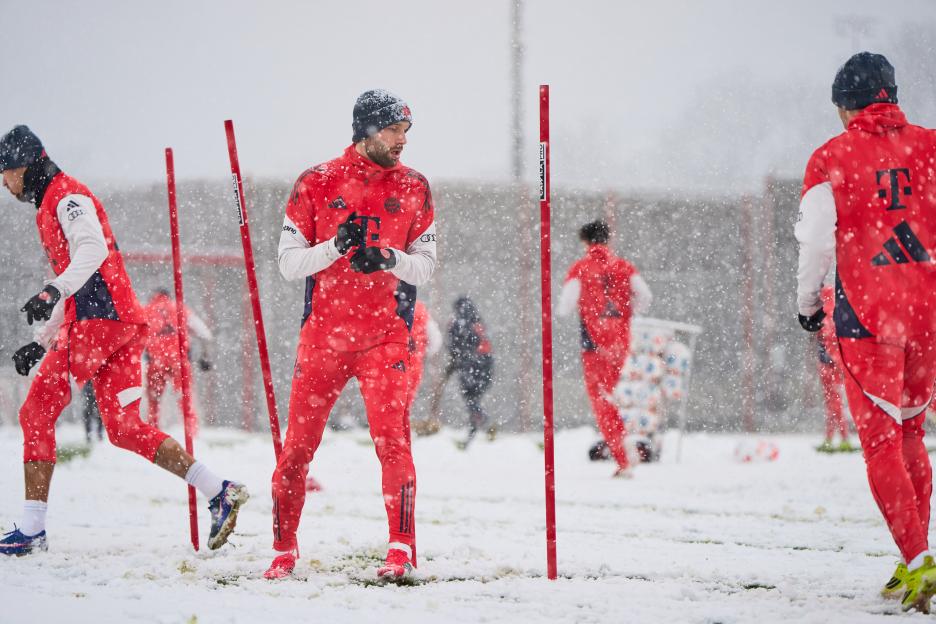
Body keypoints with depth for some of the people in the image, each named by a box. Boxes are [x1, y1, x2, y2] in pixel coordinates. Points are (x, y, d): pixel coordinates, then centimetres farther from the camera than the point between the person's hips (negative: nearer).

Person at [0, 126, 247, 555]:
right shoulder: (51, 207, 28)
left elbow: (93, 249, -25)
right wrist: (42, 342, 29)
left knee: (37, 413, -7)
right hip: (123, 326, 10)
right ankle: (220, 493, -2)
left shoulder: (67, 198, -4)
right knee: (125, 430, 5)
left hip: (100, 320, -10)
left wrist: (53, 291, -40)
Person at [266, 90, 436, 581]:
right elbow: (289, 263, 1)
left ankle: (401, 550, -11)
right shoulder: (317, 184, 1)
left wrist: (389, 257, -14)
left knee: (392, 441, -14)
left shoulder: (412, 188, 6)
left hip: (385, 337, 0)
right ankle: (284, 550, 16)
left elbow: (426, 265, 6)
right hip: (322, 334, 0)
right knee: (298, 444, 3)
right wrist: (336, 246, -16)